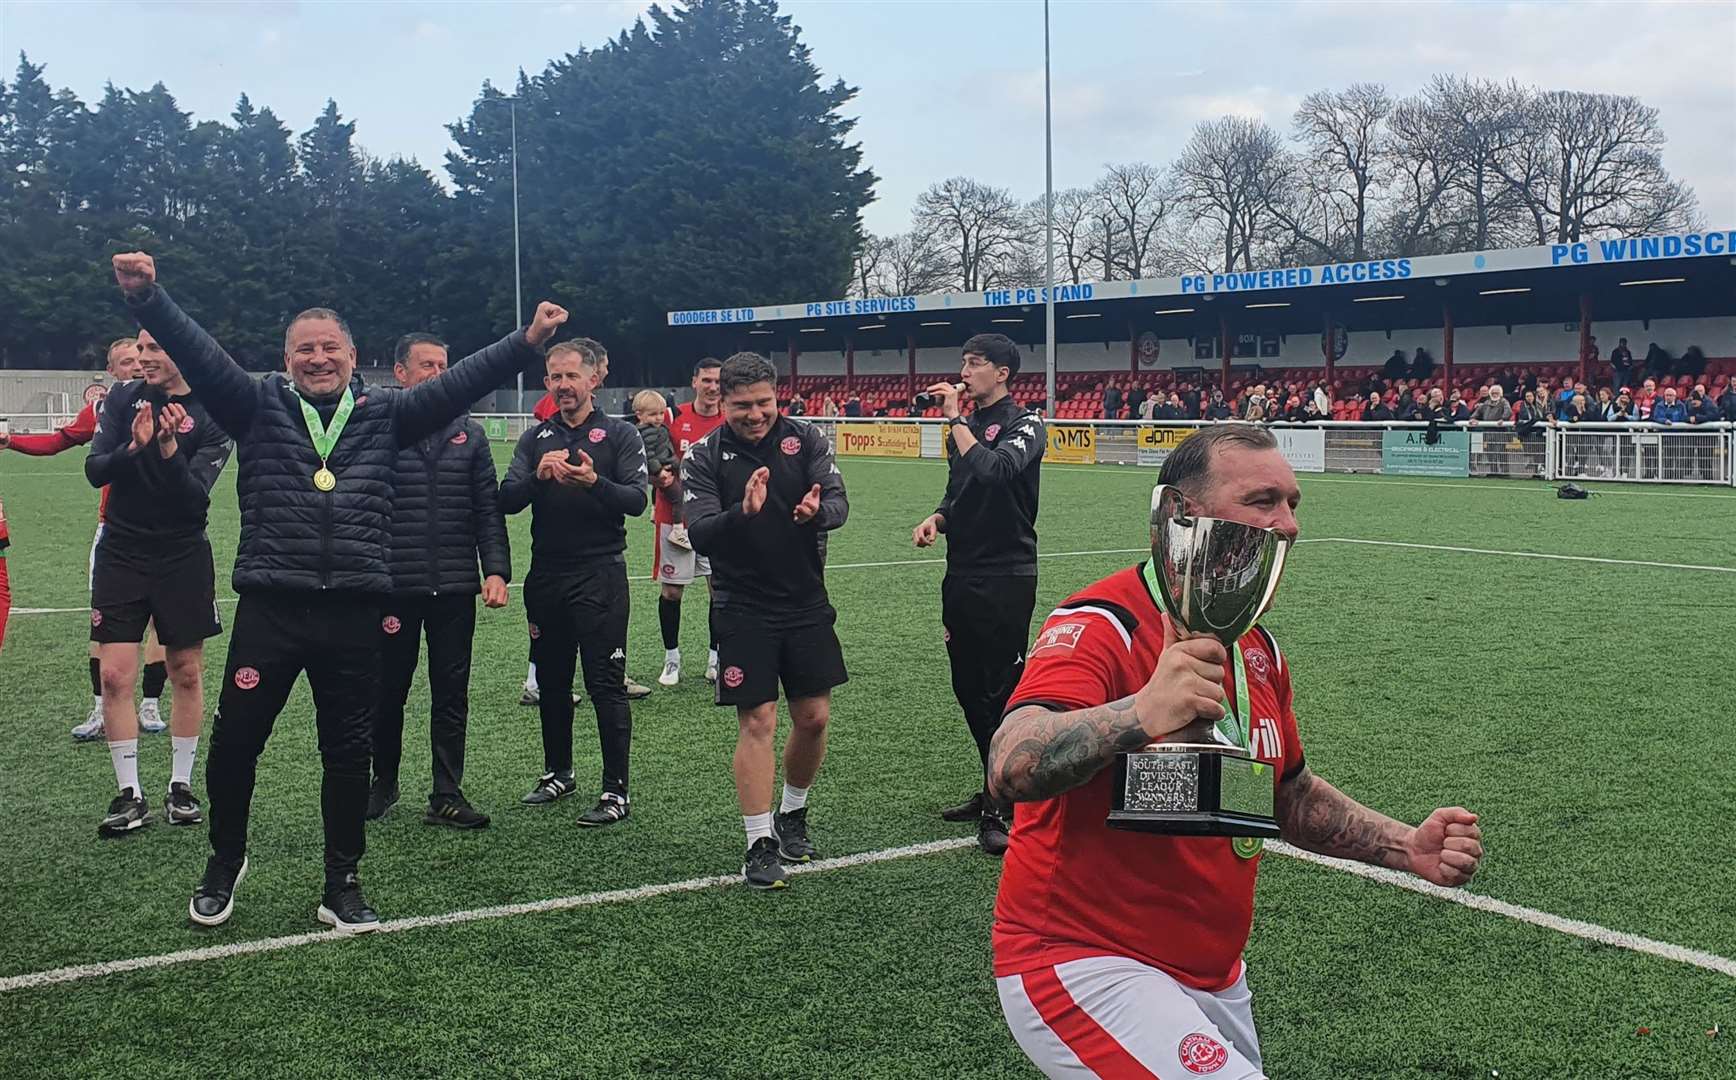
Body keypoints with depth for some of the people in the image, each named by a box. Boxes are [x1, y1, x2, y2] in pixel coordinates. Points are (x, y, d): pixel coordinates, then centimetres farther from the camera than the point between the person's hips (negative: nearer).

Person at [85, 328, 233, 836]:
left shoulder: (211, 417, -8)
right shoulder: (123, 398, 1)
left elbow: (195, 498, -16)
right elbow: (94, 471, -7)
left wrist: (169, 450, -31)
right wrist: (132, 447, -25)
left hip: (182, 558, -2)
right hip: (120, 554, 2)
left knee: (187, 673, 6)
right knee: (115, 676, -3)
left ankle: (181, 786, 20)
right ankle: (129, 795, 6)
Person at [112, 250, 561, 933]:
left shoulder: (384, 414, 10)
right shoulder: (259, 406, 6)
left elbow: (458, 384, 5)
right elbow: (196, 353, -5)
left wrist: (528, 341, -4)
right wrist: (146, 296, -20)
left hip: (352, 614, 1)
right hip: (269, 610, -1)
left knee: (349, 756, 9)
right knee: (233, 745, 5)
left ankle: (342, 887, 23)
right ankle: (224, 863, 31)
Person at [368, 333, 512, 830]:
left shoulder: (469, 434, 9)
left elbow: (488, 509, 8)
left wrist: (496, 570, -3)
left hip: (455, 589, 2)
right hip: (392, 586, -2)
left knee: (451, 694, 6)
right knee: (387, 691, 10)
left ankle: (447, 795, 14)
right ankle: (383, 783, 29)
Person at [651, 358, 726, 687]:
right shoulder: (672, 417, -1)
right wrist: (660, 477, -16)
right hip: (674, 518, -1)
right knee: (671, 590, 2)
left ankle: (715, 658, 13)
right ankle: (671, 658, 16)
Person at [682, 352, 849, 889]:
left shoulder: (806, 439, -1)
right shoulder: (704, 456, -6)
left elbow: (838, 503, -12)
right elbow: (699, 534, -16)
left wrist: (818, 510, -36)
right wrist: (743, 512, -35)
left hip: (807, 602, 3)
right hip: (743, 608, -3)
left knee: (813, 717, 8)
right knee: (757, 722, -5)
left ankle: (792, 815, 32)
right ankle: (760, 844, 5)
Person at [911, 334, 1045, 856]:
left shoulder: (1025, 425, -8)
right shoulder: (964, 426, 15)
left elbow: (992, 470, -27)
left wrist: (955, 418, -19)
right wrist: (936, 518, 5)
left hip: (1006, 577, -8)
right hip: (962, 575, 8)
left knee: (1001, 691, -5)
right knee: (969, 689, 14)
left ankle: (1000, 810, 2)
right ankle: (994, 790, 28)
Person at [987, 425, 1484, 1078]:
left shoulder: (1259, 650, 7)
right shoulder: (1101, 626, -18)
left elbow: (1292, 795, 21)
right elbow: (1011, 769, -35)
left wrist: (1408, 848, 5)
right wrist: (1141, 713, -51)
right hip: (1082, 967, -8)